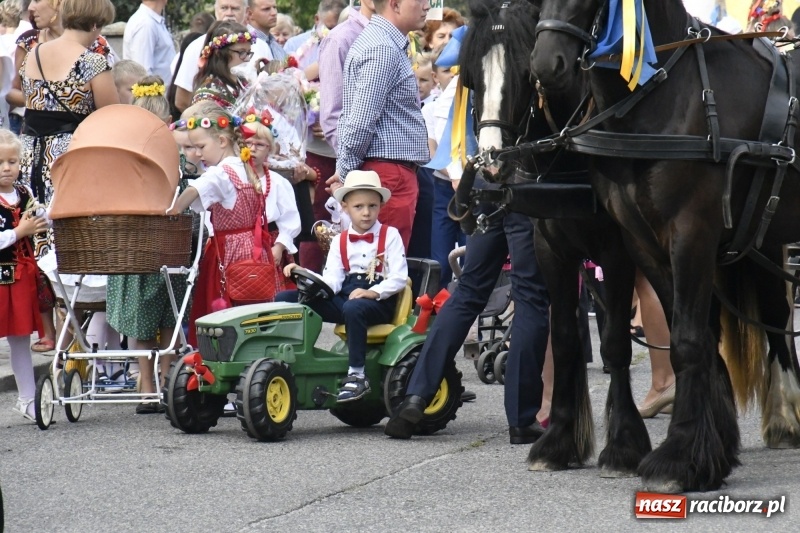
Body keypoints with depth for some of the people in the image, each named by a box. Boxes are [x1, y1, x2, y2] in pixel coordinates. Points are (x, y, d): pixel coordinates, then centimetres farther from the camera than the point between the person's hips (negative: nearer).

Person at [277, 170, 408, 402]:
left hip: (379, 302, -5)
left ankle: (357, 375, -37)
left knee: (353, 308, -43)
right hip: (345, 297, 5)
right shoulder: (340, 242, 16)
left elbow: (399, 278, -5)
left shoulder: (390, 236, 5)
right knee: (284, 299, -11)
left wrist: (372, 292, -21)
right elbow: (332, 281, 6)